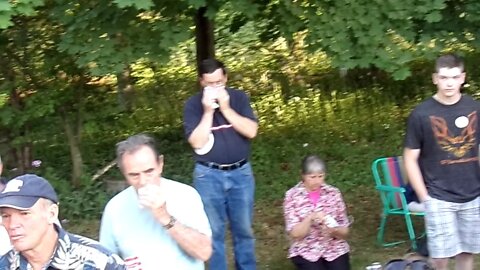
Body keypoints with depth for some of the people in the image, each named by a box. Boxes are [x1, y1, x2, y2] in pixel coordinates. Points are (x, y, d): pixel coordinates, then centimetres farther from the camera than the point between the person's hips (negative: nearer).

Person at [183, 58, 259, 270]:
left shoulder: (239, 97, 0)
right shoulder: (193, 105, -6)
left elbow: (251, 131, -11)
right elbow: (197, 142, -14)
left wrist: (225, 108, -16)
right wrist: (208, 111, -19)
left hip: (241, 173, 2)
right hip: (208, 176, -2)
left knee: (243, 229, 11)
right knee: (213, 232, 5)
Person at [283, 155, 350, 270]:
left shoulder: (333, 193, -1)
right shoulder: (292, 196, -6)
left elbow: (344, 232, 2)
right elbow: (295, 234, -11)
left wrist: (334, 230, -20)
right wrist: (311, 218, -27)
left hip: (335, 248, 2)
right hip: (306, 251, -2)